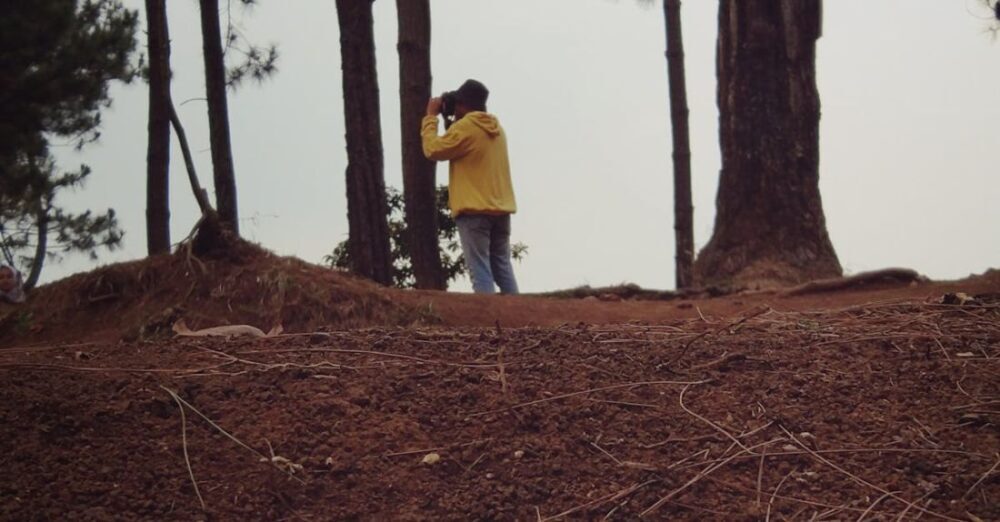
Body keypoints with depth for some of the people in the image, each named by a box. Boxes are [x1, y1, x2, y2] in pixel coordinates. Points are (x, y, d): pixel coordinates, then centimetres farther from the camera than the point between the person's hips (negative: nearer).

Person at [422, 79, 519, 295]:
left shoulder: (465, 127, -10)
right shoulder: (496, 129, 15)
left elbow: (433, 150, -5)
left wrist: (431, 116, 5)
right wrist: (453, 122, 20)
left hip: (475, 209, -7)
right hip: (501, 208, 7)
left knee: (480, 271, -8)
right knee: (502, 268, 10)